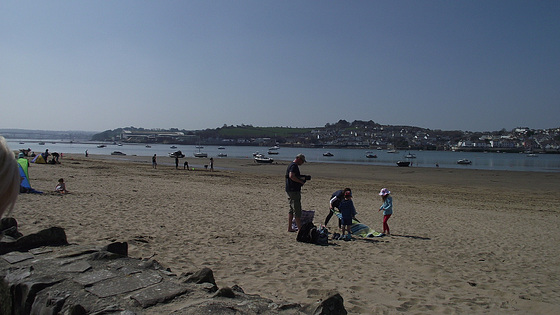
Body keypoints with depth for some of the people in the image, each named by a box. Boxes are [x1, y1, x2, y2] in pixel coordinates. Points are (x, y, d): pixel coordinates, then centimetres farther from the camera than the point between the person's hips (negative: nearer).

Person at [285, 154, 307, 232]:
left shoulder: (292, 165, 19)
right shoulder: (294, 165, -14)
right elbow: (291, 176, -28)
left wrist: (301, 178, 12)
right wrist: (301, 181, -19)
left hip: (290, 190, 11)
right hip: (294, 190, -11)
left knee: (292, 209, 15)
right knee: (297, 210, -8)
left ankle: (289, 228, 20)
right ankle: (300, 230, -6)